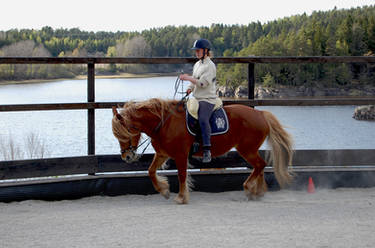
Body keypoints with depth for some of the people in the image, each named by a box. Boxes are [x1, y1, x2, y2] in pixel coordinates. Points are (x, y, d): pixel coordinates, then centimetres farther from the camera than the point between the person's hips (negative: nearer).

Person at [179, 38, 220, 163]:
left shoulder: (210, 65, -10)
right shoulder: (197, 64, 16)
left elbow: (203, 83, -19)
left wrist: (188, 78, -15)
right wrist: (190, 88, 4)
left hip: (207, 99, -10)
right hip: (196, 98, 10)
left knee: (203, 119, -30)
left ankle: (207, 150, -32)